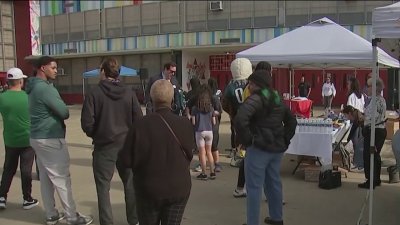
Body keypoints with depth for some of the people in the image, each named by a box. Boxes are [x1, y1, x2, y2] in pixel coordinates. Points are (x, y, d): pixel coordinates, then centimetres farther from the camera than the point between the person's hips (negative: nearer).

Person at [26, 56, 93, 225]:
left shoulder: (34, 87, 12)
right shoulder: (45, 88, -19)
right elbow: (64, 112, -19)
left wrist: (52, 114, 0)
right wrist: (62, 113, 2)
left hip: (38, 137, 10)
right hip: (51, 139, -10)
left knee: (45, 178, 13)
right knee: (61, 178, -2)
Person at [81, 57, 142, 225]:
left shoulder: (94, 94, -11)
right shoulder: (129, 93, -4)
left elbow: (87, 123, -12)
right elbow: (138, 120, -3)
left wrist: (95, 135, 9)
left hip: (104, 146, -3)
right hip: (126, 145, 3)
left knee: (103, 186, 9)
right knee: (130, 184, 16)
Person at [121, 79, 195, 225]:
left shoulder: (141, 125, -20)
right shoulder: (185, 124, -16)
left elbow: (128, 160, -12)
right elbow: (189, 155, -3)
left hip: (149, 189, 0)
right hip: (179, 188, 1)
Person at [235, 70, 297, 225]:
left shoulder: (256, 99, -13)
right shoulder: (277, 100, 14)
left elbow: (240, 120, -29)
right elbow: (292, 121, 22)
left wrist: (247, 140, -18)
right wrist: (284, 140, 17)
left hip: (259, 148, -9)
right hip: (277, 148, 9)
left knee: (254, 187, 0)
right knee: (274, 183, 20)